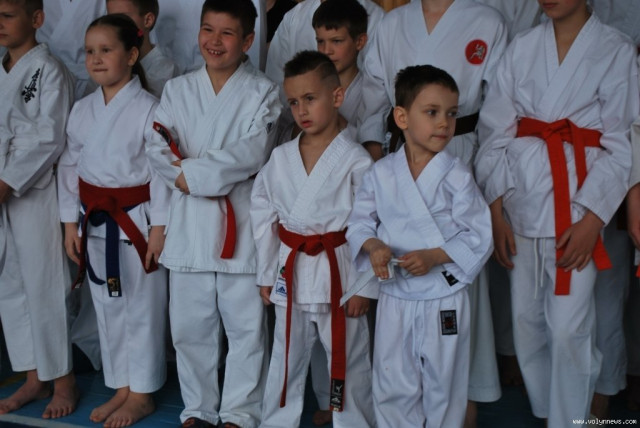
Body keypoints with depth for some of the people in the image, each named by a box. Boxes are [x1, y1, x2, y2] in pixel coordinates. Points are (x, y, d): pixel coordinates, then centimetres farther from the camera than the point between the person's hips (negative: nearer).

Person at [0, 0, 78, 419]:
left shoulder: (49, 71, -8)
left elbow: (49, 140, -15)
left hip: (35, 192, -7)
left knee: (44, 286, -2)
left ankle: (63, 380, 13)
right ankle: (34, 378, 25)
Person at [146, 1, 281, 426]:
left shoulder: (262, 92, -1)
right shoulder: (178, 90, 9)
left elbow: (254, 152, -14)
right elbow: (159, 148, 0)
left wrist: (192, 173, -16)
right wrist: (189, 179, -17)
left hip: (241, 221, -3)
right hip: (189, 220, 3)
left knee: (245, 324, 4)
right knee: (190, 324, 12)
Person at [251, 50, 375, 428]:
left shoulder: (355, 160, -10)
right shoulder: (281, 158, 3)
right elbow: (264, 216, 8)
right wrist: (266, 274, 9)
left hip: (337, 272, -4)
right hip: (291, 271, 4)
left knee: (348, 363, 7)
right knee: (286, 360, 16)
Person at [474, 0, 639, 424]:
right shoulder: (522, 48, 8)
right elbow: (495, 131, 6)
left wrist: (591, 220, -11)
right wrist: (496, 210, 0)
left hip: (578, 202, -3)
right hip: (523, 200, 3)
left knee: (569, 329, -7)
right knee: (527, 321, 10)